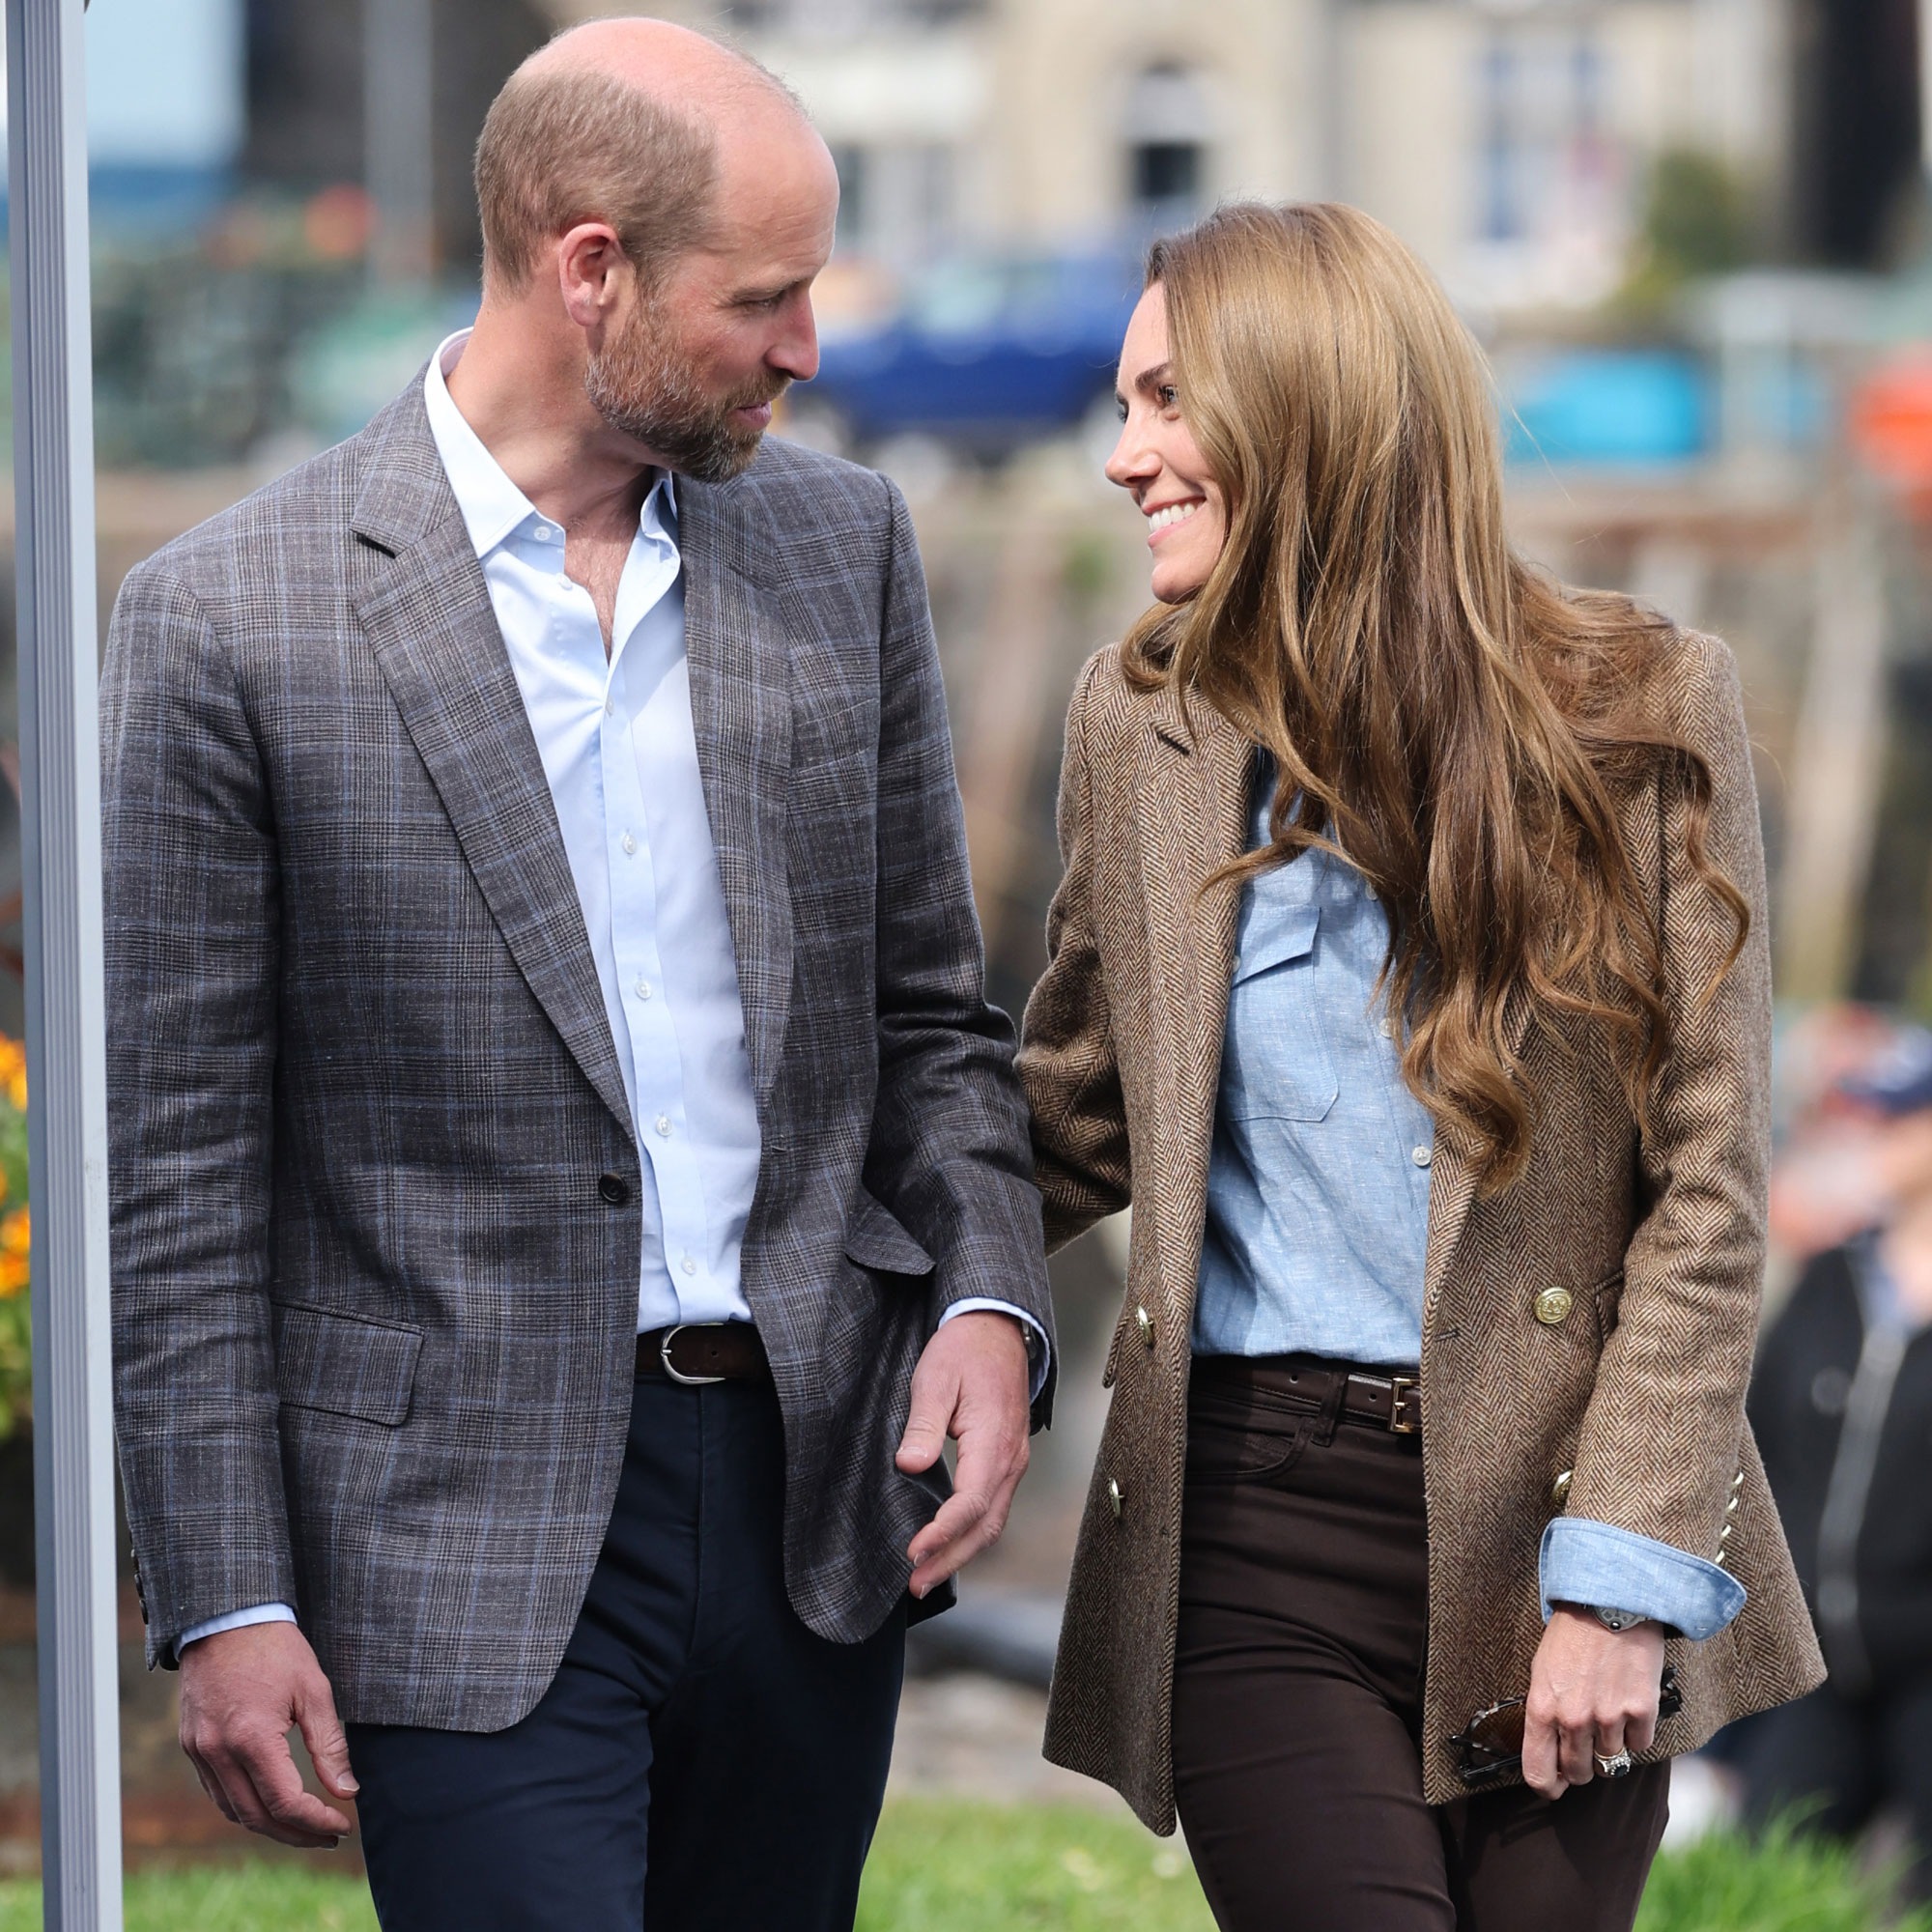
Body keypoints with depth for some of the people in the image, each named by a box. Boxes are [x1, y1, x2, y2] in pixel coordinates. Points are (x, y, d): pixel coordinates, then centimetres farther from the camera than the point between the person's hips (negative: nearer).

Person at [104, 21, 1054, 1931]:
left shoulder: (840, 543, 8)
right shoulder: (230, 619, -7)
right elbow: (177, 1167, -5)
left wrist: (986, 1293, -4)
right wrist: (223, 1606, -8)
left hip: (817, 1498, 5)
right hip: (473, 1557, -4)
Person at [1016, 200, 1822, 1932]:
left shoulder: (1645, 715, 0)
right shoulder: (1142, 724, 8)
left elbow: (1708, 1188, -2)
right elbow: (1070, 1121, 18)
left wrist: (1624, 1576, -9)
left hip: (1551, 1522, -1)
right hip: (1256, 1543, 1)